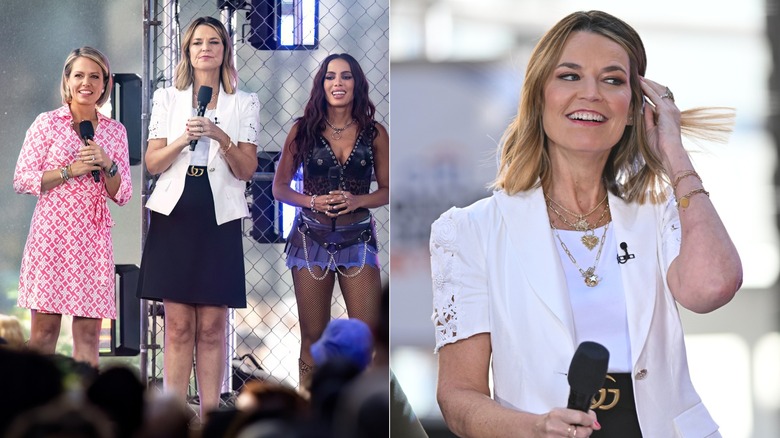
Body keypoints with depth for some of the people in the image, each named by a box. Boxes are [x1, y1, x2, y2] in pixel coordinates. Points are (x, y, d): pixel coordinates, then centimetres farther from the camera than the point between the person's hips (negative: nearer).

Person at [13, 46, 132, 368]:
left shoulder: (115, 131, 13)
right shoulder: (47, 124, 4)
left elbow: (123, 195, 13)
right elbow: (21, 180, -1)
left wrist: (108, 166, -6)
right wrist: (69, 171, -10)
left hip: (93, 237, 3)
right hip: (52, 232, -3)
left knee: (88, 334, -1)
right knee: (44, 330, -6)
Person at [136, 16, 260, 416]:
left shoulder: (244, 104, 8)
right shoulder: (167, 99, 11)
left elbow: (246, 170, 2)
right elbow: (151, 163, 6)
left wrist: (221, 137, -14)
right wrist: (183, 139, -11)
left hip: (219, 219, 0)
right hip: (174, 217, 0)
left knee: (212, 327, -1)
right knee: (178, 326, -1)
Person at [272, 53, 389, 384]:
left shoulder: (374, 133, 3)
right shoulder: (303, 130, 2)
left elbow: (387, 190, 7)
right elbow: (280, 187, 6)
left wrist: (356, 200, -12)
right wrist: (313, 201, -12)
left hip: (358, 238, 0)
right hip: (311, 238, 0)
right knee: (313, 337, 5)